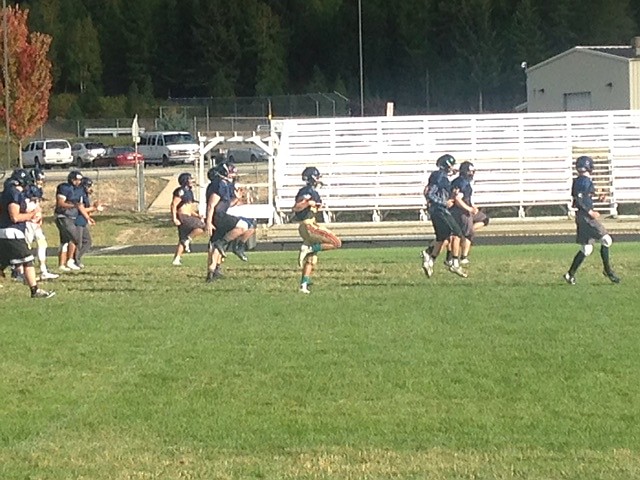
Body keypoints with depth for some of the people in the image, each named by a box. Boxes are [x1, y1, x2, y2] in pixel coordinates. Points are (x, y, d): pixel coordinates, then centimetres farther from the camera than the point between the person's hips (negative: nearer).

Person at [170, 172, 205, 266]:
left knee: (182, 239, 9)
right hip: (182, 217, -10)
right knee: (202, 226, -19)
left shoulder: (189, 191, 18)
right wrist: (174, 219, -25)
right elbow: (174, 205, -17)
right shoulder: (181, 192, -11)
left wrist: (197, 215, 14)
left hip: (187, 217, 10)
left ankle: (176, 259, 10)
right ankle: (187, 240, -12)